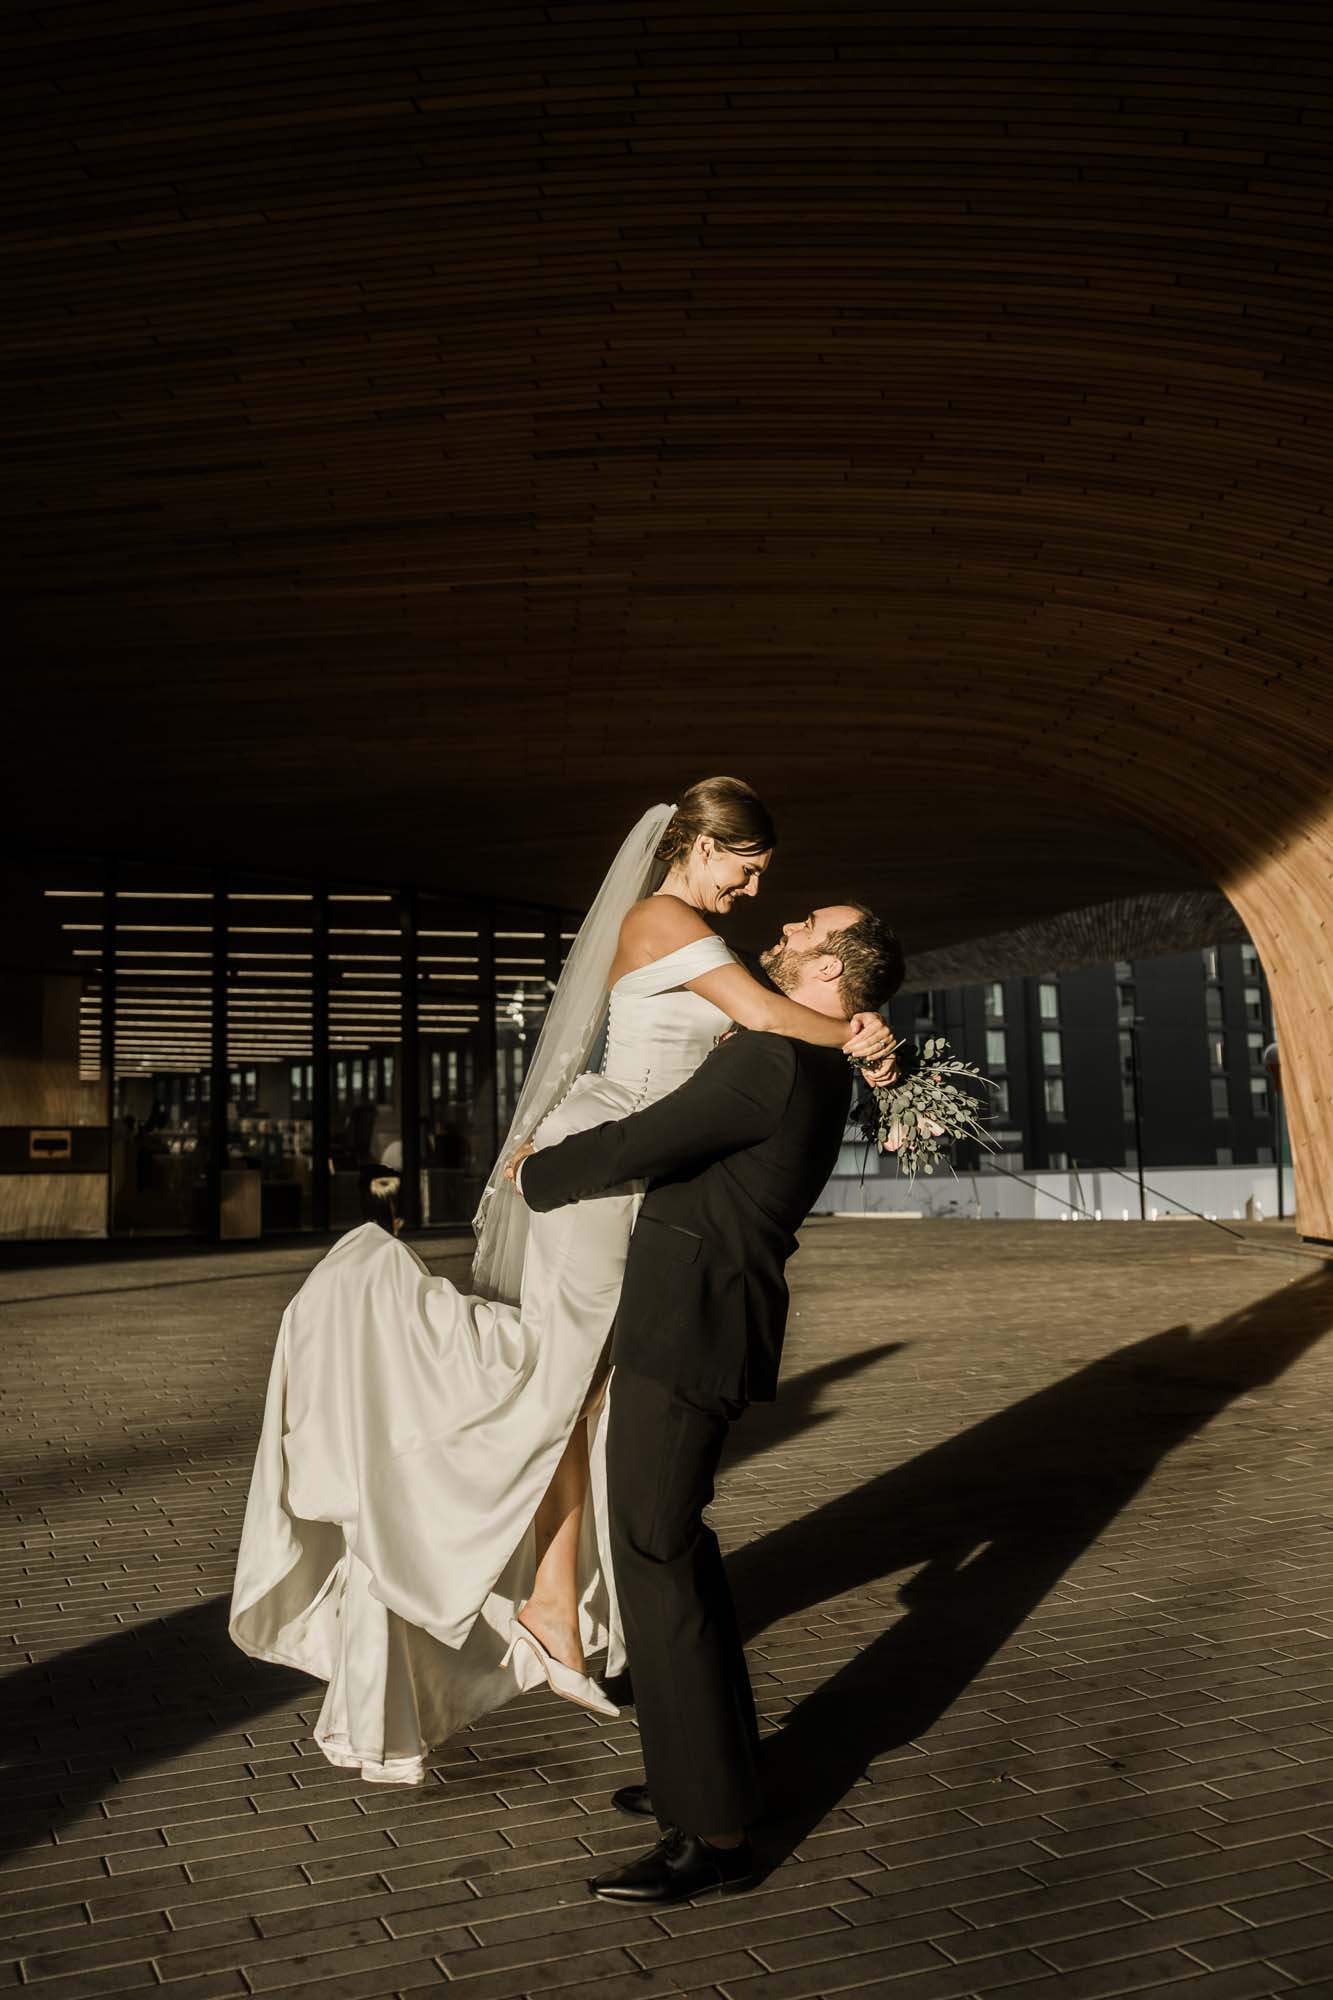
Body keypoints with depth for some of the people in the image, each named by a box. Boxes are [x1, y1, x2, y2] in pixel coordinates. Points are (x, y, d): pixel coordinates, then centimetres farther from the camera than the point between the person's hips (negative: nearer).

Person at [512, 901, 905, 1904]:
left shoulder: (773, 1059, -20)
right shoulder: (813, 1068, 13)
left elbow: (638, 1146, -18)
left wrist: (539, 1171, -1)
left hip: (686, 1335, -10)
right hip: (696, 1326, 10)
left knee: (657, 1565, -5)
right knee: (679, 1543, 20)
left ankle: (714, 1832, 4)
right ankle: (719, 1764, 33)